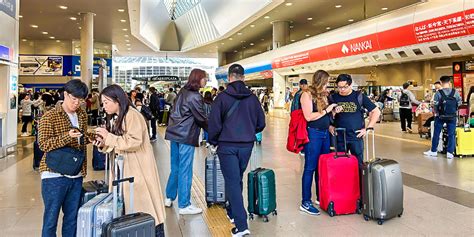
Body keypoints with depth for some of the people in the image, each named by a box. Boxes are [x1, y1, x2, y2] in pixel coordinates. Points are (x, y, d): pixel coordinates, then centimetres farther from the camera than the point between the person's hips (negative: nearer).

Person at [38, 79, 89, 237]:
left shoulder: (82, 115, 10)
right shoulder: (49, 117, -7)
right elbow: (43, 144, -14)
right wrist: (67, 136, -28)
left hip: (76, 175, 5)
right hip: (54, 175, -5)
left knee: (72, 217, 13)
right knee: (51, 218, 4)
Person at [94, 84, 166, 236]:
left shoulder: (132, 115, -14)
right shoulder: (115, 119, 12)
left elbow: (134, 143, -23)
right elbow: (117, 146, 17)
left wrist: (108, 137, -18)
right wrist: (103, 144, -2)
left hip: (138, 169, -8)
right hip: (123, 169, 8)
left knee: (144, 204, -1)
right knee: (127, 205, 11)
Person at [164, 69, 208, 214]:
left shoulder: (183, 92, 11)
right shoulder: (195, 97, -14)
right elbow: (202, 118, -12)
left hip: (175, 133, 9)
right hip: (186, 136, -9)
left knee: (175, 167, 17)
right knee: (185, 170, -2)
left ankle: (169, 198, 28)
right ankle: (184, 205, 6)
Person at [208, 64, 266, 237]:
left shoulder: (222, 97, -8)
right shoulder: (252, 97, 2)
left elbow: (214, 123, -9)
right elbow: (261, 123, 7)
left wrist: (213, 142, 6)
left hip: (227, 145, -4)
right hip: (246, 145, 4)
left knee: (232, 182, -1)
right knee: (237, 180, 20)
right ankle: (232, 212, 37)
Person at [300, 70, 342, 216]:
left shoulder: (323, 94, 14)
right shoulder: (307, 94, -10)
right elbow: (308, 116, -19)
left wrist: (334, 111, 5)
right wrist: (326, 110, -14)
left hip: (325, 133, 8)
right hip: (313, 134, -8)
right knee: (310, 168, -3)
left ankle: (321, 197, 27)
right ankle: (305, 203, 5)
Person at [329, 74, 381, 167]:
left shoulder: (359, 97, -2)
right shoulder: (333, 98, 3)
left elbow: (376, 112, 2)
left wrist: (368, 128, -4)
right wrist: (329, 126, 0)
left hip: (356, 137, -2)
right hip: (339, 138, 2)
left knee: (358, 163, 8)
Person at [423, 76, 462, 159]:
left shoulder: (438, 93, -12)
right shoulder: (455, 92, -6)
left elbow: (435, 106, -11)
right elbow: (459, 103, 0)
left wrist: (435, 113, 7)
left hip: (440, 116, -1)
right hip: (452, 117, 1)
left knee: (436, 134, 11)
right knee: (451, 134, 9)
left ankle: (433, 151, 19)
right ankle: (450, 152, 10)